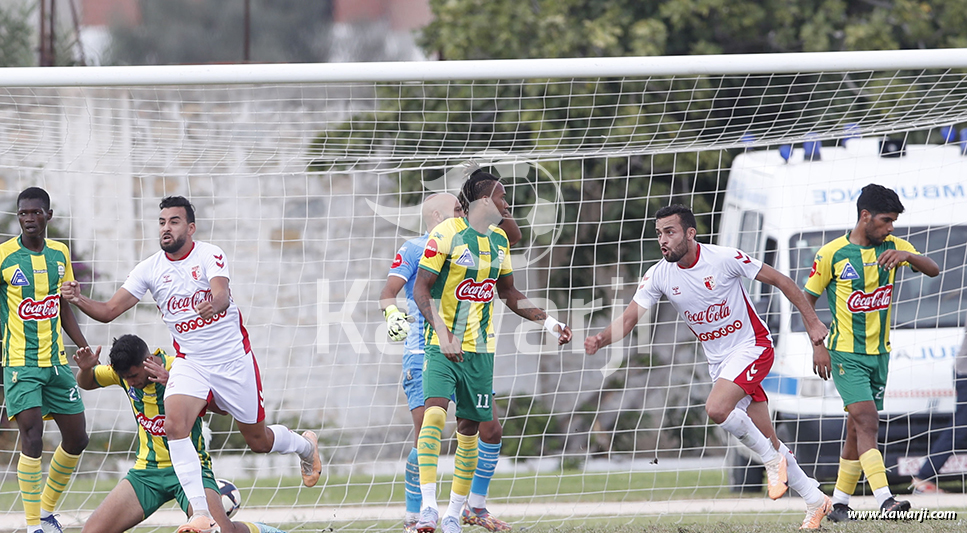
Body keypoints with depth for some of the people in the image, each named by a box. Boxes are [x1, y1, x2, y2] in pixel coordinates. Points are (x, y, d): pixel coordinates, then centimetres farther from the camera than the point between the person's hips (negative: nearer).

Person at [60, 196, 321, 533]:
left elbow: (222, 295, -31)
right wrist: (78, 300, -24)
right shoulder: (150, 269, -3)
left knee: (258, 440, 11)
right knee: (174, 423, -26)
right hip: (189, 363, 3)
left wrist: (214, 306, -56)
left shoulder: (209, 255, -13)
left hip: (234, 360, -3)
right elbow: (109, 311, -4)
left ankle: (305, 446, 48)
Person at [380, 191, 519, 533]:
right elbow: (388, 290, -11)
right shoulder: (414, 249, -2)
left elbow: (512, 237, 21)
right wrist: (392, 313, -32)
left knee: (491, 430, 3)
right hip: (423, 356, -6)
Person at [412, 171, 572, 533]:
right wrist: (442, 333, -24)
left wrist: (548, 323, 16)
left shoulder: (499, 240, 12)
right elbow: (421, 289, -13)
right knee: (435, 411, -23)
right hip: (442, 346, -6)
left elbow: (508, 293, 23)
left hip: (479, 349, 6)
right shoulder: (447, 234, -10)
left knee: (469, 428, 6)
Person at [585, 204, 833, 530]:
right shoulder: (660, 275, -5)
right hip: (718, 359, 6)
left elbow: (779, 281, -8)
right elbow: (629, 319, -7)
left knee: (716, 408, -29)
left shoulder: (724, 259, -18)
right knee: (766, 439, 6)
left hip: (751, 345, -6)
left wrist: (812, 321, -7)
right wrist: (601, 340, -28)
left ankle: (772, 459, -7)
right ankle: (814, 500, 20)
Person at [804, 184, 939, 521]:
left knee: (858, 429, 9)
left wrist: (907, 255, -26)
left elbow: (933, 270, -5)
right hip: (845, 354, -5)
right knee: (867, 421, -18)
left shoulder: (892, 247, 4)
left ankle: (839, 503, 19)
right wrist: (818, 346, -9)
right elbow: (807, 300, -1)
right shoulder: (832, 254, -8)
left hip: (879, 353, 5)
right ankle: (884, 500, -28)